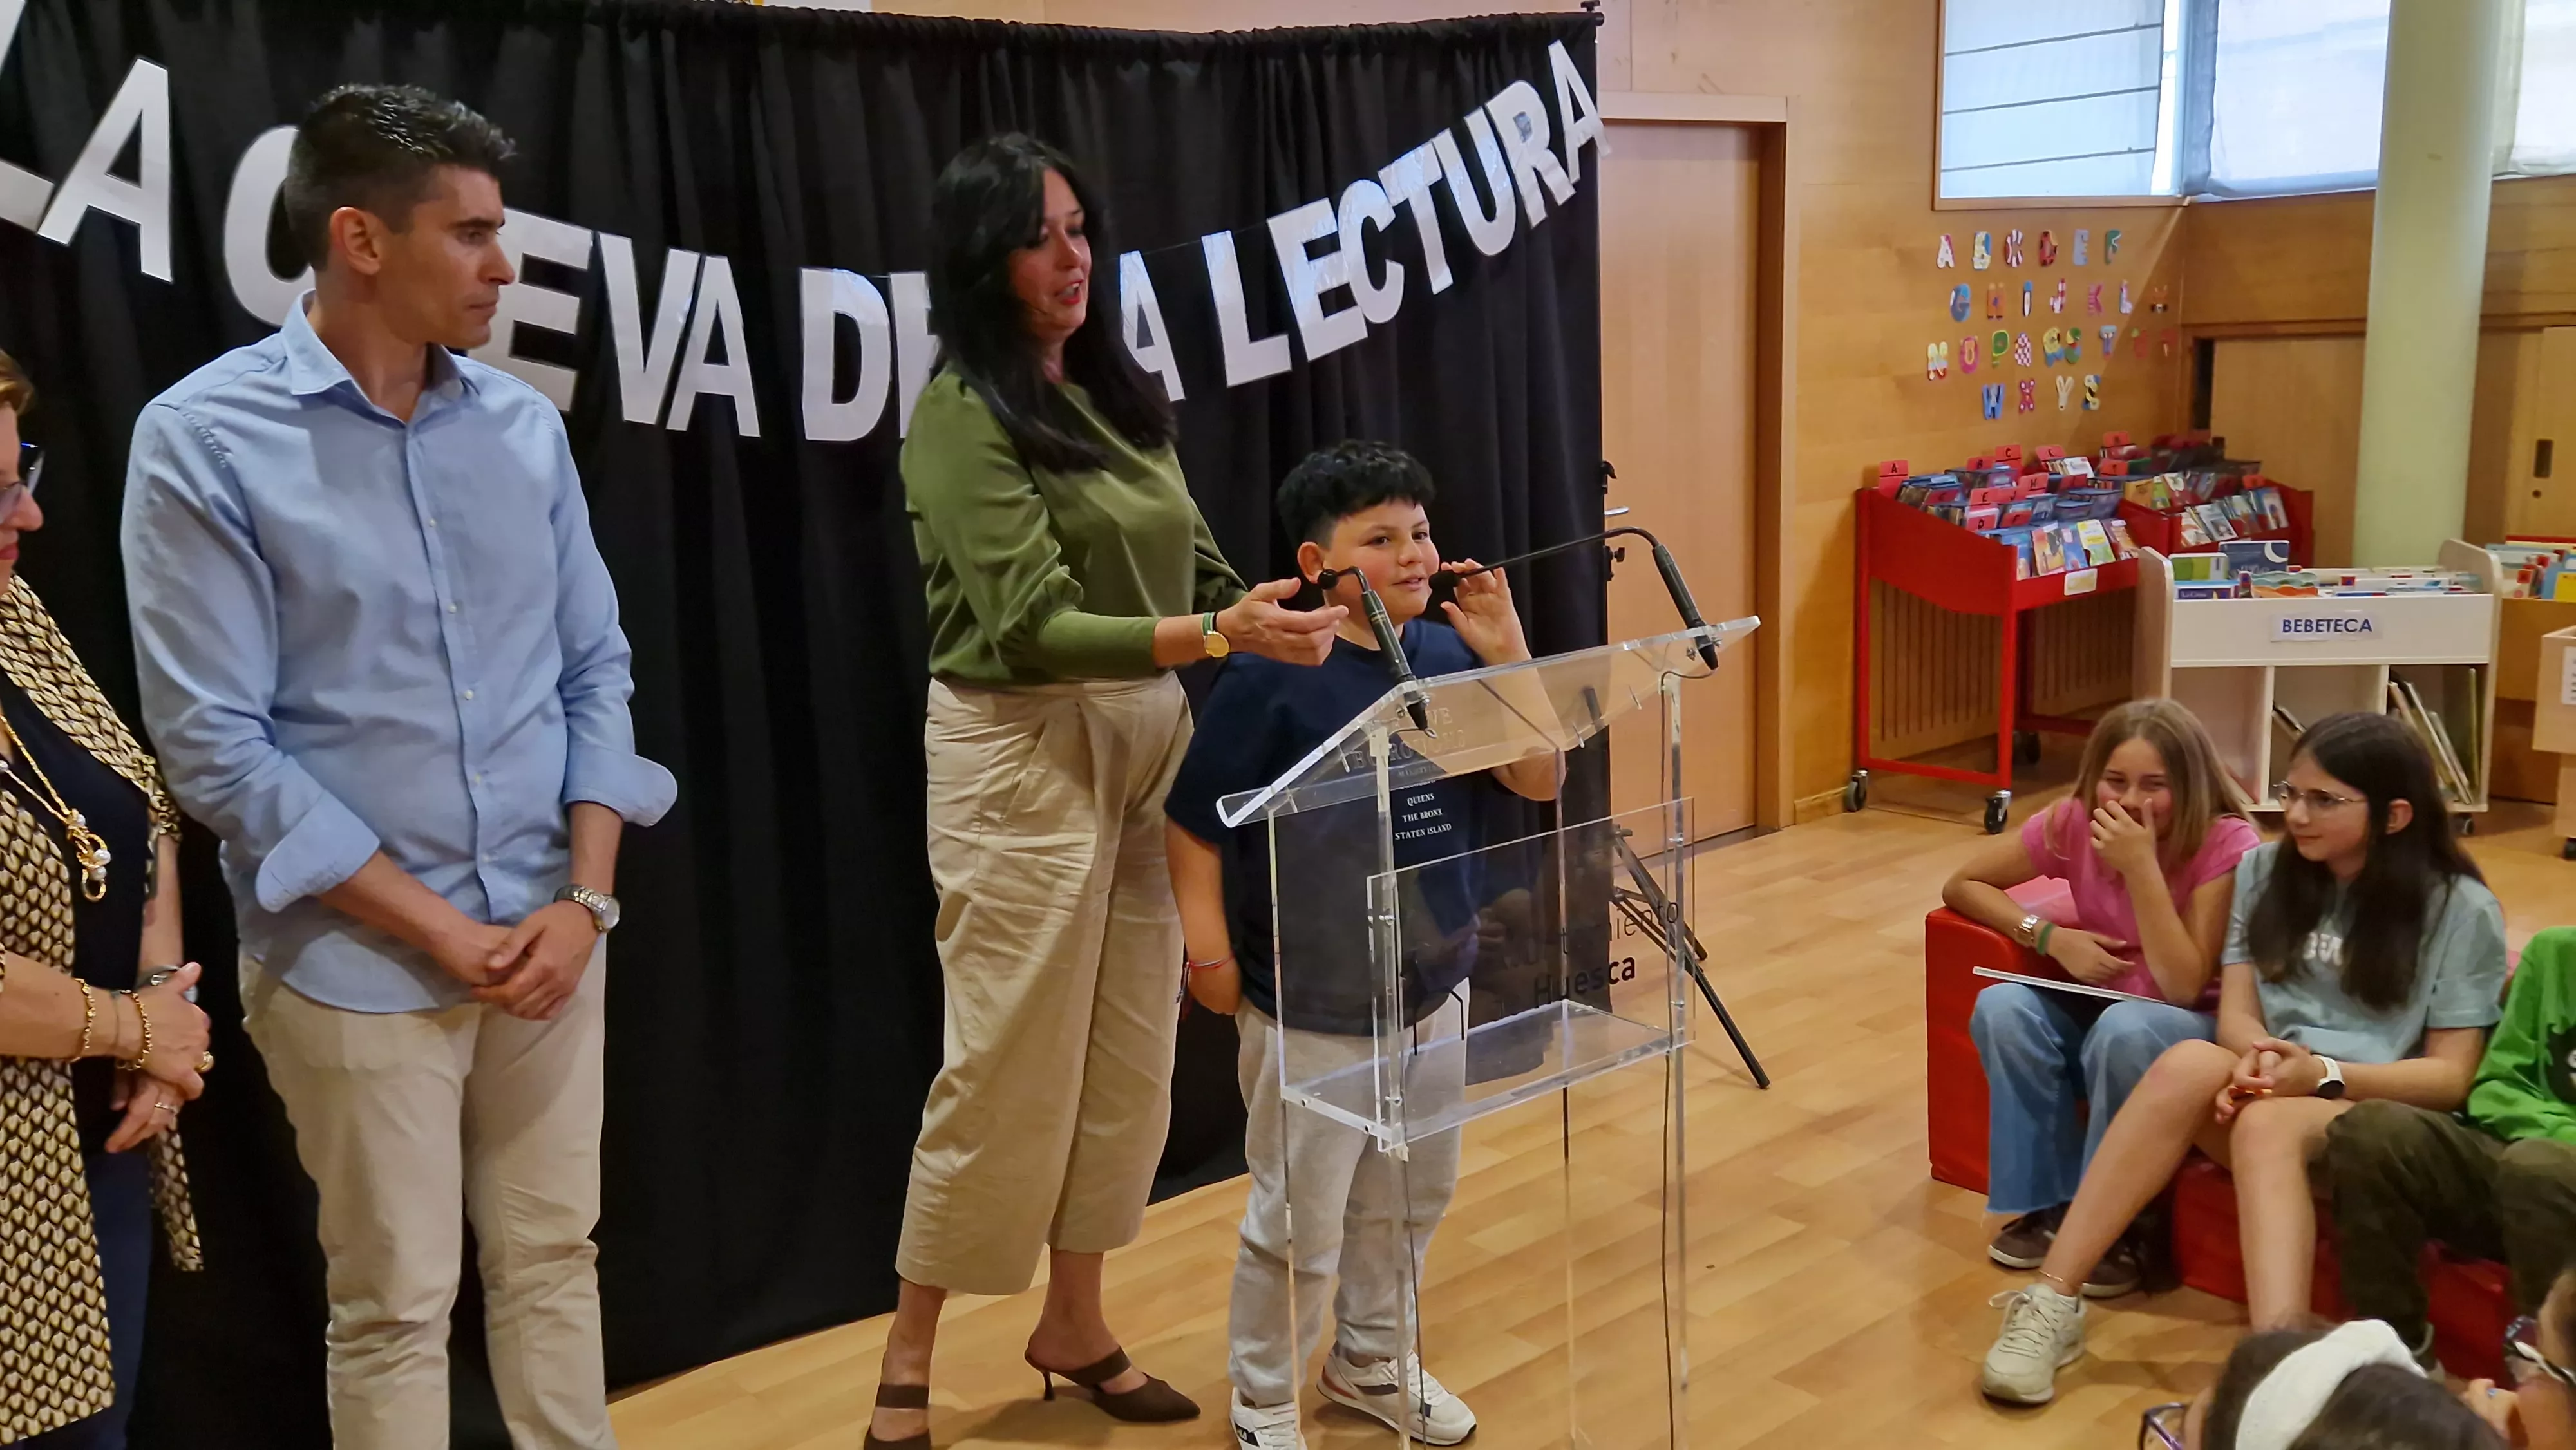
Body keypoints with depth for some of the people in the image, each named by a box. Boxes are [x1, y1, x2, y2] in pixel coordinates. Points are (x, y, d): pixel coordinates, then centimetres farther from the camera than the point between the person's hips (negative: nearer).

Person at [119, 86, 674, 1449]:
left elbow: (595, 671, 7)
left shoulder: (523, 426, 4)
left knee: (554, 1262, 15)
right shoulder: (204, 441, -10)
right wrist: (435, 928, -13)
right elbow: (214, 742, -12)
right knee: (396, 1308, 10)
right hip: (359, 964, -4)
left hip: (551, 938, 4)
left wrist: (585, 897, -4)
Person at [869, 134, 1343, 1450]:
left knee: (1126, 1059, 13)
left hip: (1151, 748, 7)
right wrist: (1219, 635, -29)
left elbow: (1194, 569, 11)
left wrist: (1285, 616, -5)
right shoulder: (961, 415, -11)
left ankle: (1074, 1325, 30)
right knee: (1007, 1069, 1)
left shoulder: (1116, 396, 10)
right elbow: (1034, 625, -19)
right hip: (1023, 759, -7)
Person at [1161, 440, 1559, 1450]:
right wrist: (1210, 954, -14)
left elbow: (1537, 782, -4)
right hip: (1310, 1010, -6)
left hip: (1433, 989, 6)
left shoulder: (1447, 657, -3)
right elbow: (1195, 826, -12)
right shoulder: (1270, 679, -18)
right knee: (1299, 1221, 7)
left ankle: (1371, 1359, 45)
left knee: (1413, 1198, 21)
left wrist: (1504, 653, -14)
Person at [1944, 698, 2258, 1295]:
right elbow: (1962, 886, -1)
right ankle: (2049, 1201, -12)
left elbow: (2184, 987, -24)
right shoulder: (2074, 823, -10)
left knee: (2125, 1030, -37)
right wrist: (2052, 937, -16)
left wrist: (2142, 866, -32)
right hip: (2096, 1011, 4)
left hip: (2191, 1032, -4)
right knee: (2002, 1008, -26)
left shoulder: (2226, 845, -20)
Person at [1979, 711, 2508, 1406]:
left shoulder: (2460, 908, -3)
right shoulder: (2265, 870, 9)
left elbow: (2451, 1075, -6)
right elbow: (2235, 1012, 3)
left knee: (2269, 1123, -38)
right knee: (2190, 1063, -33)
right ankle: (2052, 1302, -37)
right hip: (2268, 1090, 3)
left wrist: (2324, 1075, -22)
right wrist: (2257, 1057, -21)